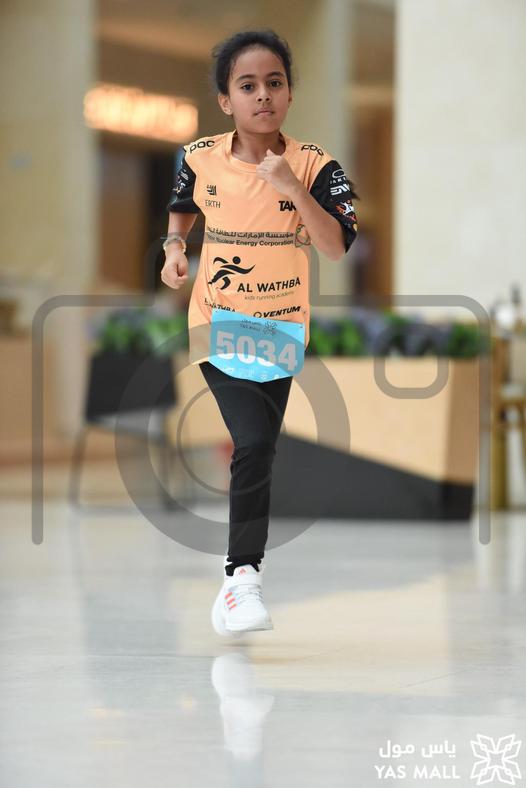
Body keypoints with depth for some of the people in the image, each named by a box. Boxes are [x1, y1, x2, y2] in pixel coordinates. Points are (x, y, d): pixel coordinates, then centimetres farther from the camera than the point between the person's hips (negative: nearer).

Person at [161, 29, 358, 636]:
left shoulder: (314, 166, -12)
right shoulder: (201, 159, -8)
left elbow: (336, 248, -23)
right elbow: (182, 208, 15)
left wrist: (294, 189, -33)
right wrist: (174, 251, -4)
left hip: (280, 328, 2)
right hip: (218, 323, -1)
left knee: (260, 447, 11)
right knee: (255, 443, -18)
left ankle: (241, 571, 27)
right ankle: (243, 576, -13)